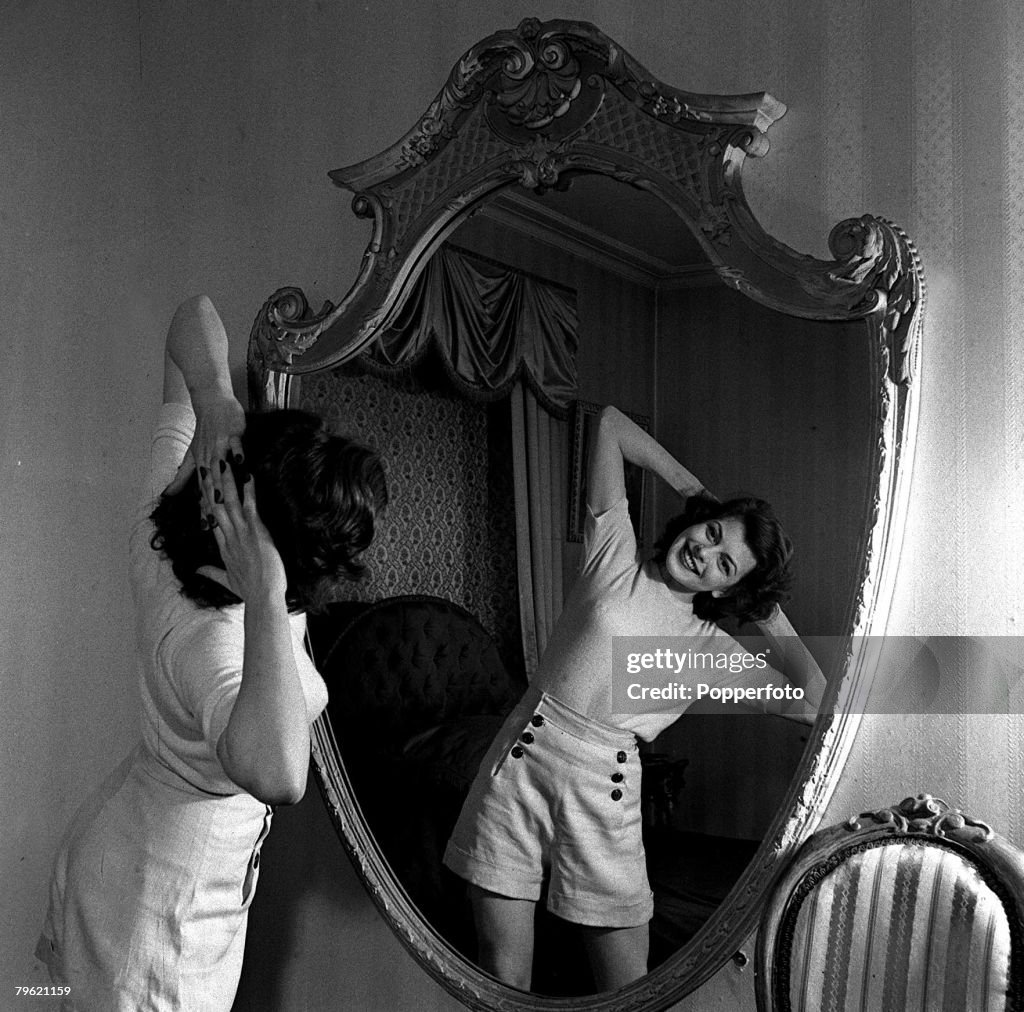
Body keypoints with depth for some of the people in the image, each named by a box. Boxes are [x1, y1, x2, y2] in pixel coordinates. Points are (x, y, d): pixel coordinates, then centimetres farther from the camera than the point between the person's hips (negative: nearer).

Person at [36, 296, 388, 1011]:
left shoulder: (161, 533, -18)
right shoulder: (215, 641, -39)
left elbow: (195, 317, -13)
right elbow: (277, 776, -60)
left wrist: (216, 403, -34)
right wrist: (266, 598, -55)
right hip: (159, 910, -7)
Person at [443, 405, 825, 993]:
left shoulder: (714, 650, 8)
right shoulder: (615, 555, 6)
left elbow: (809, 703, -2)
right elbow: (610, 422, 10)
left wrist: (772, 616, 5)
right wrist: (691, 486, 13)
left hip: (603, 790, 1)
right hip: (521, 762, -1)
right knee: (502, 982, 3)